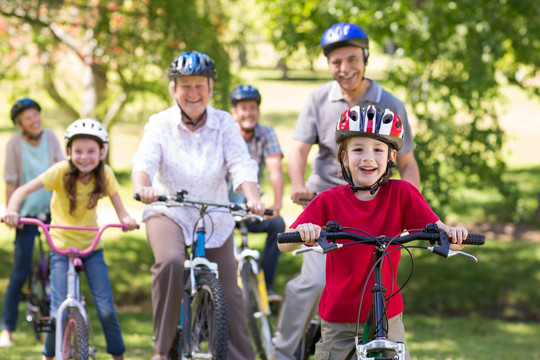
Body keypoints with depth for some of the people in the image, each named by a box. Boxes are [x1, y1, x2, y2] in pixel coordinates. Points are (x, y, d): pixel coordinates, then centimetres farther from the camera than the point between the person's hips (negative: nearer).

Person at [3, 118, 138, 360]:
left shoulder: (105, 174, -9)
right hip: (62, 246, -2)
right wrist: (12, 210, -40)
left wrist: (126, 219, -34)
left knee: (106, 309, -7)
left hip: (92, 246, 2)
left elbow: (119, 207, -11)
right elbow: (23, 190, -21)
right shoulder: (61, 171, -17)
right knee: (59, 310, -11)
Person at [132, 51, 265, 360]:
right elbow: (145, 161, -21)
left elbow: (241, 164, -16)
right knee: (171, 263, -31)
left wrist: (253, 198, -37)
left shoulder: (224, 123, -4)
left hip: (215, 220, 2)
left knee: (229, 294, 2)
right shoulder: (160, 124, -6)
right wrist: (142, 188, -45)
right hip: (169, 214, -2)